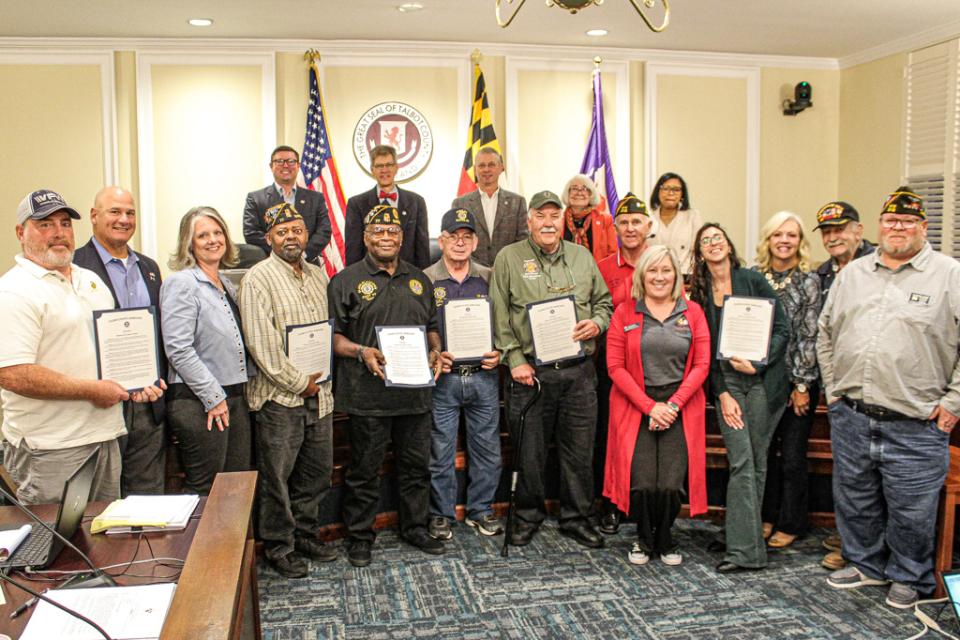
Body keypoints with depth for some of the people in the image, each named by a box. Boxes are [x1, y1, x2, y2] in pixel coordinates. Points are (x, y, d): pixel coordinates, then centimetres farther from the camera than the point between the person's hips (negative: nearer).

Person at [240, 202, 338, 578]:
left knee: (317, 471, 15)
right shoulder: (258, 279, -9)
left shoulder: (318, 275, 12)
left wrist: (321, 375, 5)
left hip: (319, 392, 7)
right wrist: (297, 382, -13)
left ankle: (305, 533, 32)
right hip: (279, 396, -6)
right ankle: (279, 547, 18)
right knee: (277, 477, 3)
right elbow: (261, 343, -15)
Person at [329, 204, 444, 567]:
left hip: (415, 391, 5)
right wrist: (361, 351, -19)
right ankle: (359, 535, 20)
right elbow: (332, 334, -3)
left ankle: (415, 527, 30)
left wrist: (435, 352, 4)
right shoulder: (347, 281, 0)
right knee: (364, 469, 5)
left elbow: (432, 325, 22)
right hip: (367, 395, -4)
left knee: (416, 465, 14)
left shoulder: (419, 280, 15)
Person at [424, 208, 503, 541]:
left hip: (484, 376, 3)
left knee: (487, 450, 10)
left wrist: (499, 353, -5)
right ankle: (441, 513, 21)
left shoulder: (489, 279, 8)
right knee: (440, 453, 5)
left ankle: (480, 509, 27)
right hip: (443, 379, -2)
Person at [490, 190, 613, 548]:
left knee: (579, 449, 8)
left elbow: (604, 301, 19)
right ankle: (528, 516, 25)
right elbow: (500, 317, -1)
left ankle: (576, 518, 25)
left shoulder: (582, 257, 12)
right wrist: (515, 360, -8)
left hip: (578, 370, 3)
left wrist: (597, 323, -3)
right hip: (531, 371, -2)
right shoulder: (509, 258, 2)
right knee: (530, 451, 6)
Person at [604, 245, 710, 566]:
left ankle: (665, 540, 21)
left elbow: (701, 365, 3)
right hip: (635, 407, -1)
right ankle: (644, 540, 19)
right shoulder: (625, 313, 3)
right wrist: (650, 406, -10)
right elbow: (615, 366, -3)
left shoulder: (693, 312, 7)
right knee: (642, 484, -10)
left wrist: (674, 404, -9)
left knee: (670, 485, -8)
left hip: (680, 407, 1)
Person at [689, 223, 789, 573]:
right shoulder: (700, 293, 8)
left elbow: (782, 329, -2)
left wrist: (757, 363, -14)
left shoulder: (752, 280, -1)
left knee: (755, 462, 1)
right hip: (725, 382, 2)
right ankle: (745, 546, 3)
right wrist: (722, 393, -2)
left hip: (762, 381, -2)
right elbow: (704, 350, 6)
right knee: (741, 462, -4)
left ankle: (742, 541, 7)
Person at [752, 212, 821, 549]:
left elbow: (809, 335, -6)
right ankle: (767, 517, 24)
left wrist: (802, 386, -8)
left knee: (792, 456, 2)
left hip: (797, 381, -3)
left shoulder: (809, 280, -3)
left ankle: (790, 524, 17)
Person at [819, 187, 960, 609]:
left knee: (911, 511, 6)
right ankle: (867, 564, 37)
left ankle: (909, 578, 29)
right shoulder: (852, 273, 10)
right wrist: (833, 388, 12)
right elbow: (826, 333, 18)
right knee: (854, 500, 17)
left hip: (915, 425, -4)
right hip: (850, 417, 4)